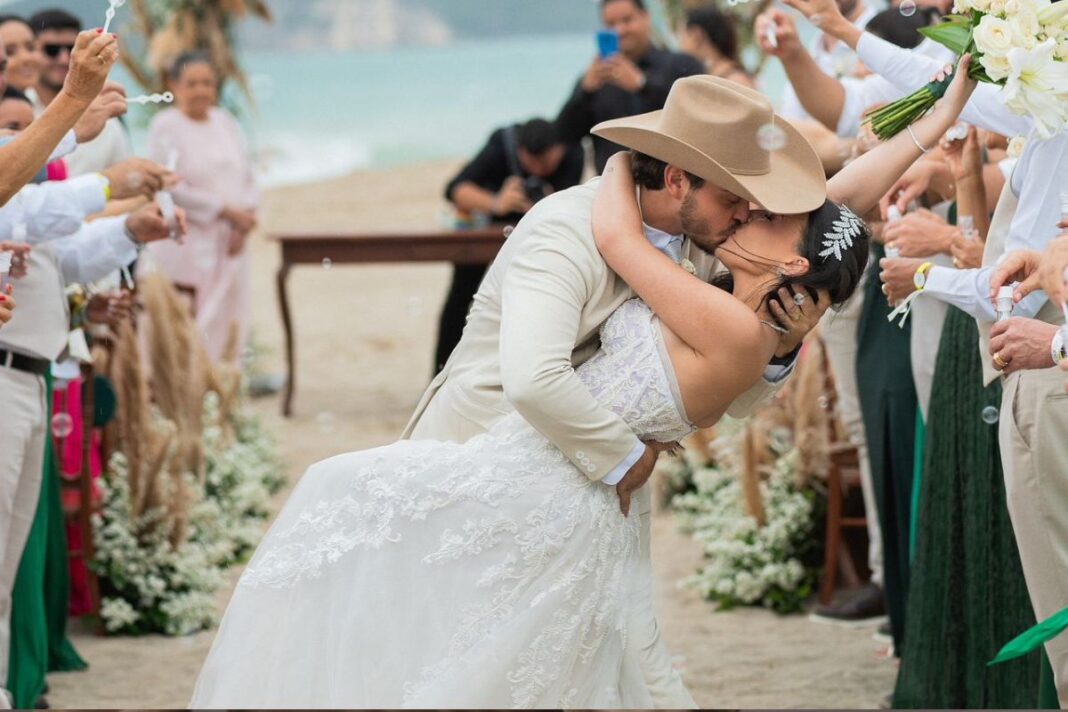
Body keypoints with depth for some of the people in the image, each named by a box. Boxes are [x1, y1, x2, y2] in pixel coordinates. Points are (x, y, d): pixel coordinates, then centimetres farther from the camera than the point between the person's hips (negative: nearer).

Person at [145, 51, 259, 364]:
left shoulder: (225, 122, 14)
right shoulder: (166, 126, -4)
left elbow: (248, 179, 15)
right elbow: (172, 188, -11)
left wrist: (246, 216, -5)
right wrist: (227, 211, -12)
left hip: (229, 245, 6)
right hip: (185, 245, -6)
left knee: (227, 326, 4)